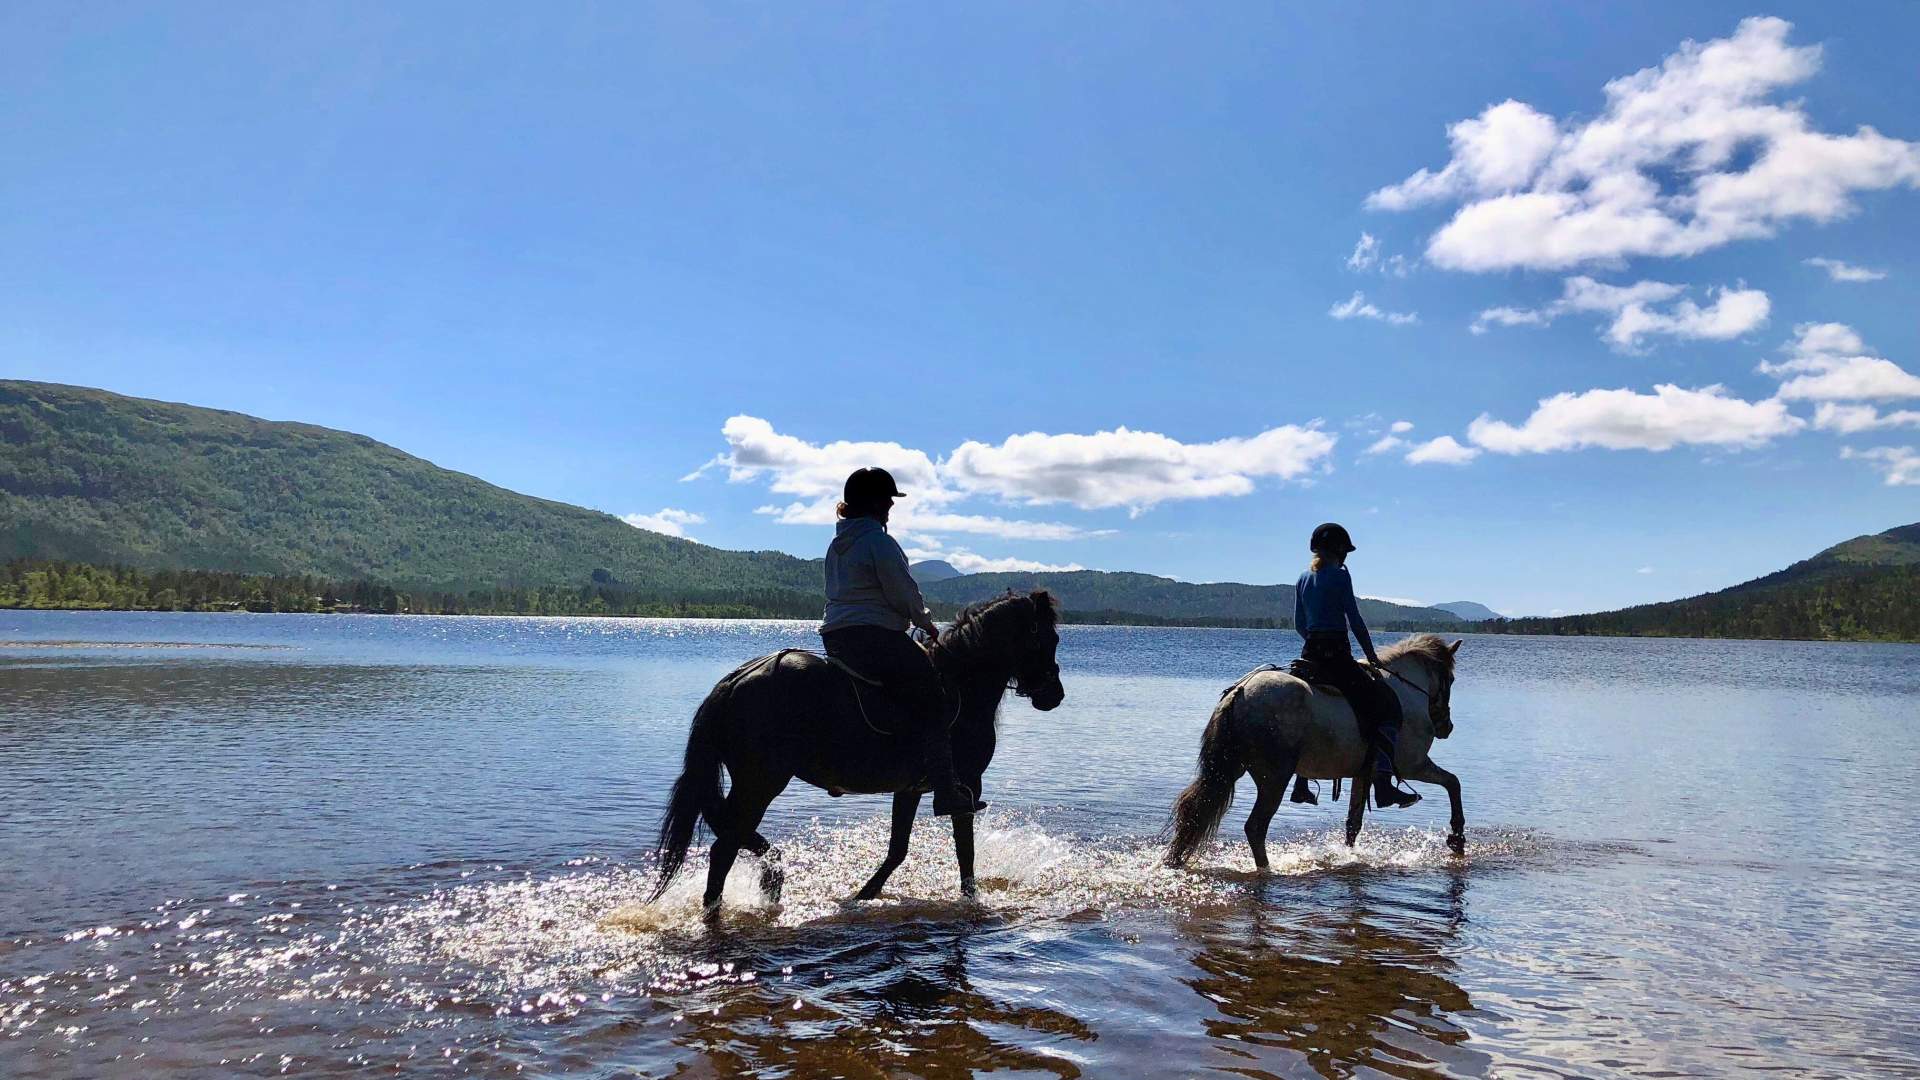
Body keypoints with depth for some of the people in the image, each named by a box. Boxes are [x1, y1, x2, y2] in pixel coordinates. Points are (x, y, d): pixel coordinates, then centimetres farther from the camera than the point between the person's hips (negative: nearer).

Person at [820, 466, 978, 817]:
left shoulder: (838, 543, 16)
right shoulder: (880, 542, -12)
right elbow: (904, 595, -13)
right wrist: (928, 625, 5)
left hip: (835, 638, 10)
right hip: (875, 637, -10)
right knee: (930, 702, -8)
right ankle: (946, 791, -16)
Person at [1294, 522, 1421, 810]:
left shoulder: (1304, 578, 14)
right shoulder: (1339, 574, -8)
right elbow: (1355, 620, -10)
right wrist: (1371, 654, -1)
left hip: (1309, 655, 8)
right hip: (1336, 655, -8)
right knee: (1388, 705, -3)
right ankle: (1383, 784, -15)